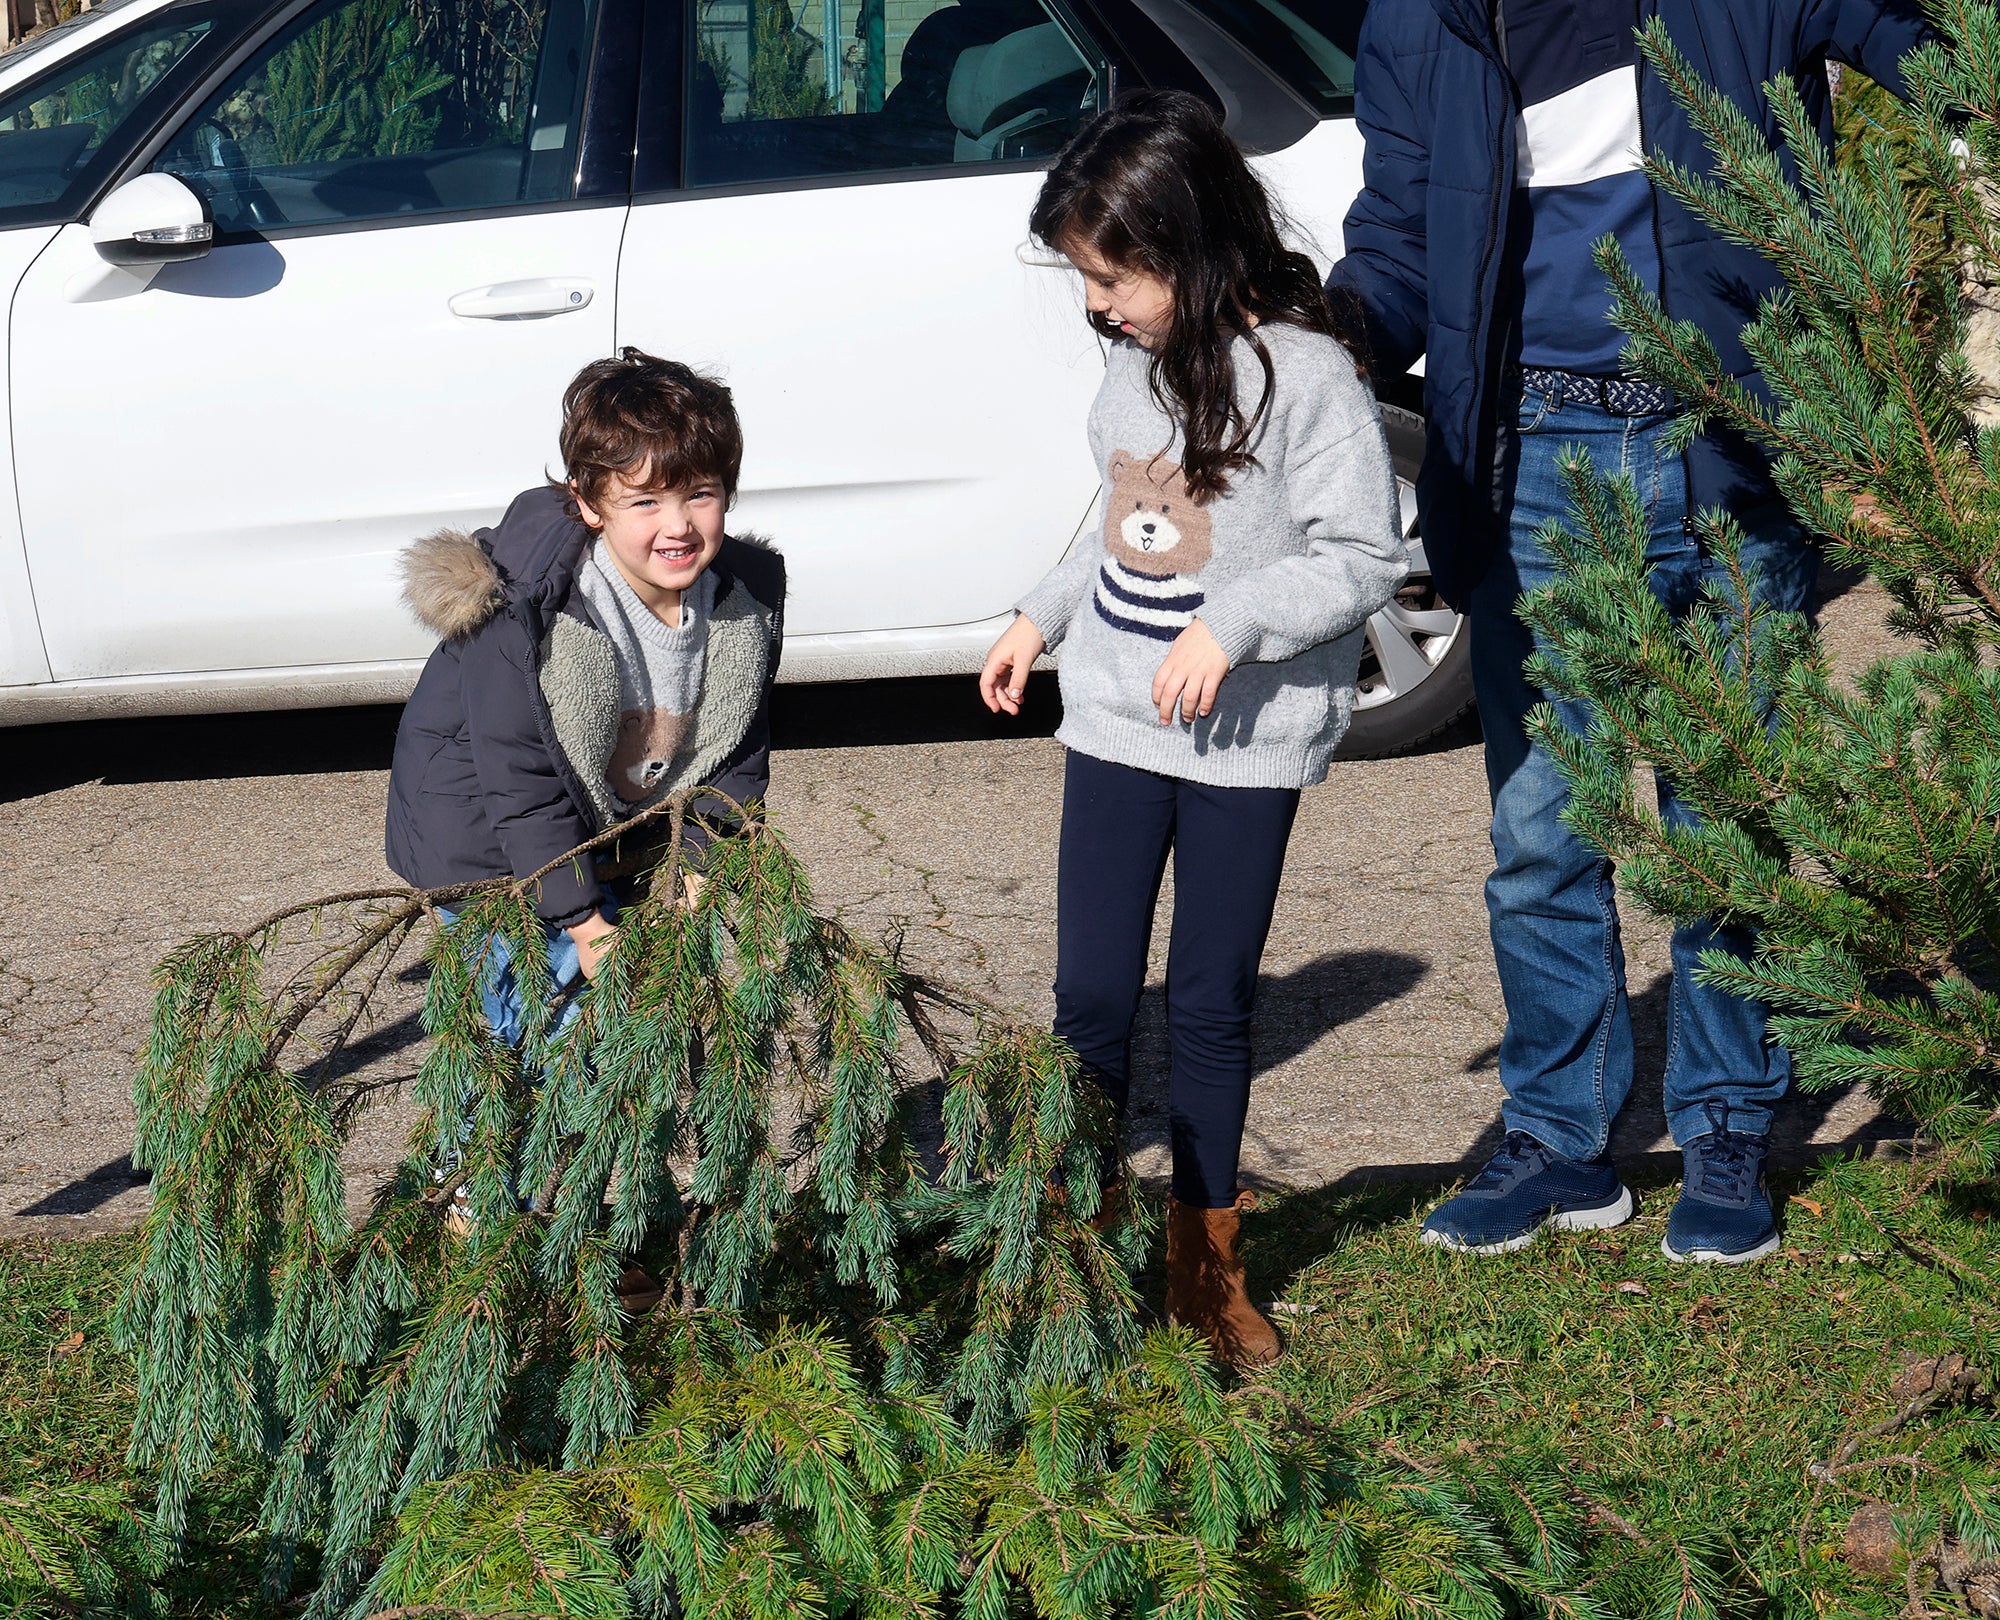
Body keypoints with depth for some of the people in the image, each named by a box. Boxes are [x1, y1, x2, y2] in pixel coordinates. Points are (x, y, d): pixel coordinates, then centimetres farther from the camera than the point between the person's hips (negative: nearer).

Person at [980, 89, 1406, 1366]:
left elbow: (1365, 555, -16)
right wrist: (1046, 615, 19)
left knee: (1212, 1005, 6)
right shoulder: (1136, 361, 5)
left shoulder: (1305, 375, -17)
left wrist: (1234, 624, -24)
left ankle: (1204, 1264, 21)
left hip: (1245, 741, -5)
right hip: (1116, 724, 5)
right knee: (1091, 996, 6)